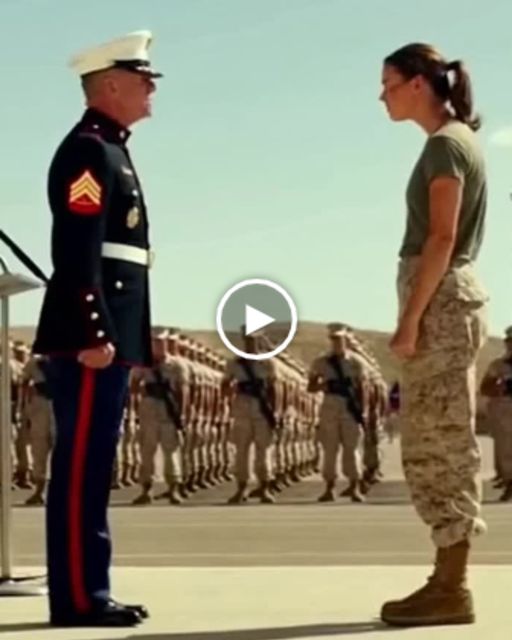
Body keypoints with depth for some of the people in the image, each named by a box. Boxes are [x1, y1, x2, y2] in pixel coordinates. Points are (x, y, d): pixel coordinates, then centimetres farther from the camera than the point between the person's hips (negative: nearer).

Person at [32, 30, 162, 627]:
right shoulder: (88, 150, -10)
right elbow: (76, 252, -19)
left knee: (92, 464, 11)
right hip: (90, 336, -10)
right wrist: (92, 334, -23)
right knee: (81, 465, -7)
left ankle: (88, 590, 16)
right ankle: (78, 596, -4)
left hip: (110, 334, 10)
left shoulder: (110, 151, 21)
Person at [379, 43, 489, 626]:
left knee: (439, 445, -8)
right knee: (434, 446, 9)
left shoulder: (445, 143, -10)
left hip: (439, 301, -10)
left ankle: (451, 587, -5)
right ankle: (448, 581, 12)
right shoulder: (456, 140, 19)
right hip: (447, 299, 10)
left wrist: (410, 317, -19)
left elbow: (442, 238, -18)